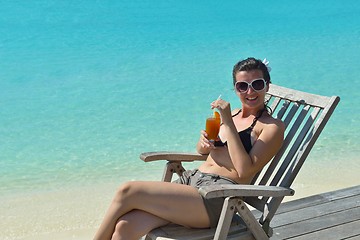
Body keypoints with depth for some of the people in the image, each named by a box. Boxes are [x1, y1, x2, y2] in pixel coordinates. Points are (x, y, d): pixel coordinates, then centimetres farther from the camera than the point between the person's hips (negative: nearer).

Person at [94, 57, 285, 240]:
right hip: (191, 179, 7)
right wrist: (204, 142, 6)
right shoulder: (232, 114, 21)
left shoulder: (273, 127, 1)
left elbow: (245, 170, -13)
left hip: (216, 196, -6)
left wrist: (228, 123, -12)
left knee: (127, 191, -18)